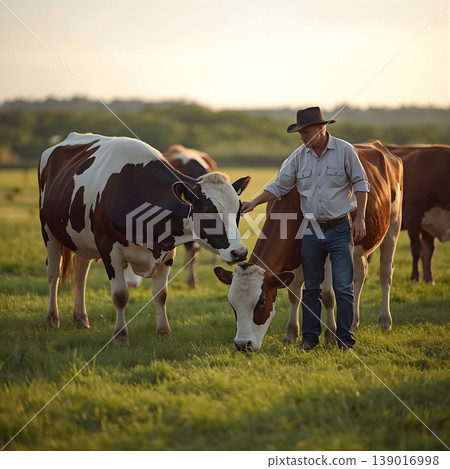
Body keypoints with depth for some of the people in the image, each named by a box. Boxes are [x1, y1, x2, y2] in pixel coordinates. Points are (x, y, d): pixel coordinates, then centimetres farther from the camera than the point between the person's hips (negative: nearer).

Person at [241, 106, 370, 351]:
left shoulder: (345, 151, -5)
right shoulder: (299, 156, 3)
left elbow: (360, 184, -2)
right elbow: (279, 186, 7)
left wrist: (360, 218, -8)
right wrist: (254, 202, -5)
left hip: (340, 229, -3)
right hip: (311, 231, 3)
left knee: (343, 287, -4)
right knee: (311, 287, 9)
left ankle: (345, 341, 3)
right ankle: (309, 338, 17)